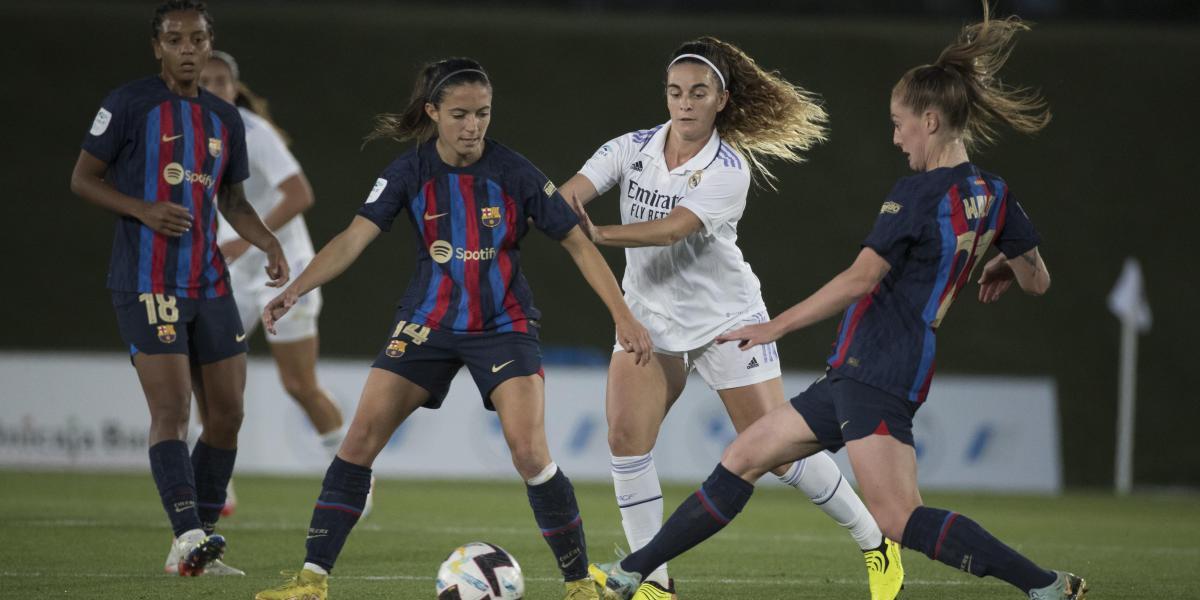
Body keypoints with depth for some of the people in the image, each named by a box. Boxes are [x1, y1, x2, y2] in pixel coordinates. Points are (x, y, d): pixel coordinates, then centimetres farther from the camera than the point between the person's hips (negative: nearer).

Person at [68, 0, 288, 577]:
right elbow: (83, 178, -2)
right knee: (172, 409, -16)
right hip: (147, 284, -7)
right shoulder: (130, 103, -4)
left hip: (209, 285, 7)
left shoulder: (225, 119, 14)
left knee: (227, 414, 4)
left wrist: (269, 244, 5)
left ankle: (196, 548, 13)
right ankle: (188, 537, -24)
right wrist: (143, 210, -17)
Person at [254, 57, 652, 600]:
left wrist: (623, 316, -12)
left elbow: (578, 244, -6)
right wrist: (295, 289, -28)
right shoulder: (410, 172, -7)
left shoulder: (514, 173, -12)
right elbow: (355, 237, -14)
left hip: (504, 326, -2)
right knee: (360, 439, -7)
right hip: (428, 324, 2)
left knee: (529, 452, -18)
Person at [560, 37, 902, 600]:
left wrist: (598, 234, -43)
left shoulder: (729, 169, -17)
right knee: (626, 436, -16)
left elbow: (673, 229, -31)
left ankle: (877, 546, 18)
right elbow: (566, 196, -19)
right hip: (649, 319, 4)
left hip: (726, 318, -3)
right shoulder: (630, 150, -5)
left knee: (779, 452, -2)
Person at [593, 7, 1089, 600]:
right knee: (741, 460, 14)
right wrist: (1001, 265, 41)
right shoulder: (993, 196, 8)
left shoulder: (917, 194, -15)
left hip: (874, 373, -10)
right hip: (852, 375, 10)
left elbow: (860, 280, -17)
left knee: (899, 517, -17)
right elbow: (1038, 280, 17)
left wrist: (774, 327, -10)